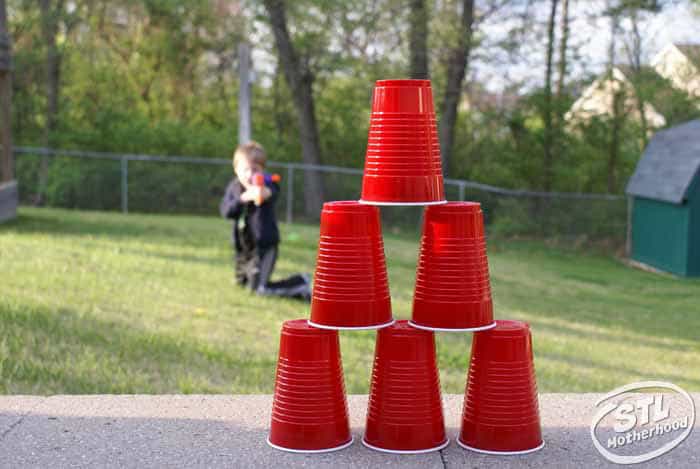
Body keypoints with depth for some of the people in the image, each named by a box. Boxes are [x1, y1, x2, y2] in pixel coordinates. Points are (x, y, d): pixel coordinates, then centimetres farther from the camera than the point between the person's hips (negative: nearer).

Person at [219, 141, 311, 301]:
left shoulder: (266, 184, -18)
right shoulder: (234, 186, 0)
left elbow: (272, 192, -43)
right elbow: (225, 211, -11)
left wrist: (265, 193, -68)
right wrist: (243, 198, -29)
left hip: (264, 244, -7)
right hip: (242, 245, 7)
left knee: (258, 288, -18)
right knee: (241, 282, 25)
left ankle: (301, 282, -1)